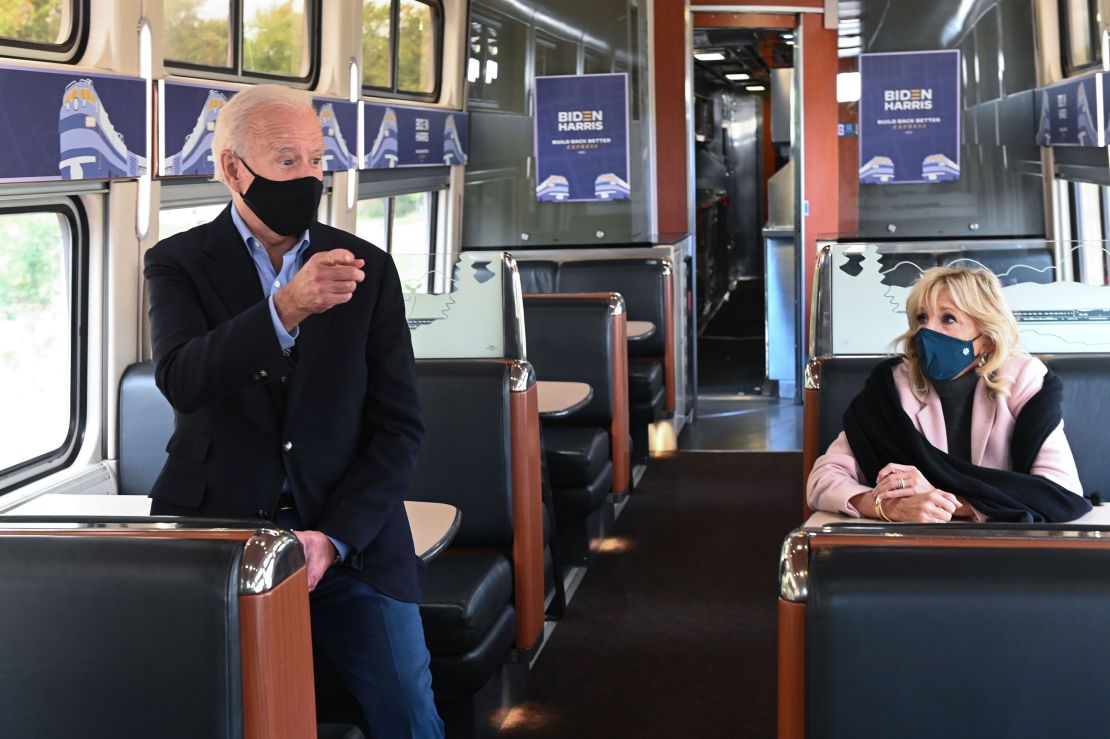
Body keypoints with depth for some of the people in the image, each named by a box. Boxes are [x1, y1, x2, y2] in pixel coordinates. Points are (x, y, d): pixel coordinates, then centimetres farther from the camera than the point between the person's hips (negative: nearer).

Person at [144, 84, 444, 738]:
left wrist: (335, 537, -11)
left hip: (346, 537, 1)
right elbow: (182, 382, -20)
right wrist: (285, 308, -36)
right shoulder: (179, 264, 0)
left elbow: (400, 427, 3)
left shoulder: (368, 269, 5)